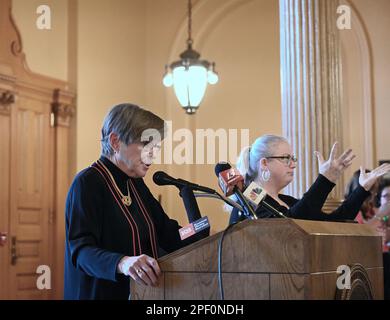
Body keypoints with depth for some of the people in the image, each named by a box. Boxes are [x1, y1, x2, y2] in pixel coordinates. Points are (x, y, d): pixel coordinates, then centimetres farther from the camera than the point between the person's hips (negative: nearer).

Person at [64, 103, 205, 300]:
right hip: (102, 292, -8)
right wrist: (122, 263, -44)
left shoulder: (136, 184, 9)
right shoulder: (88, 183, -15)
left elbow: (166, 232, 6)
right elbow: (82, 250, -24)